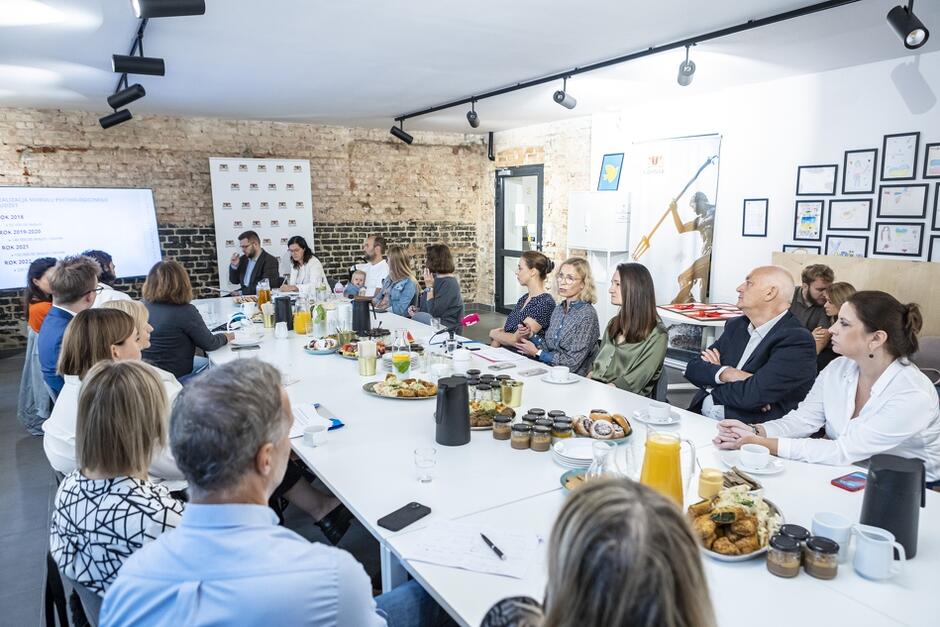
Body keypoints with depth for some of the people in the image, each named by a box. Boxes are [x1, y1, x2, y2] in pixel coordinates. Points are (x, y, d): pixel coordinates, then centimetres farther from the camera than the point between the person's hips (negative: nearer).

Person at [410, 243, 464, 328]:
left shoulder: (449, 283, -16)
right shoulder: (436, 278, 11)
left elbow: (434, 312, -18)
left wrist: (430, 286, -15)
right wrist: (417, 309, 0)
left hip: (446, 326, -8)